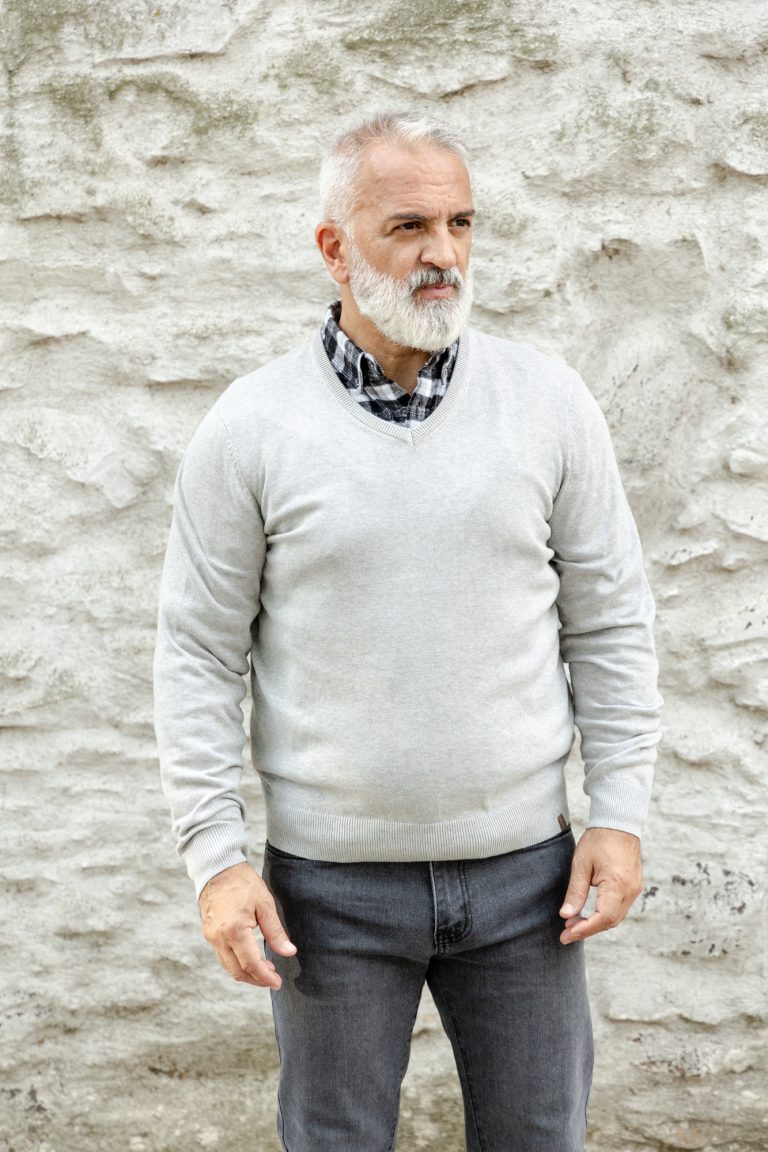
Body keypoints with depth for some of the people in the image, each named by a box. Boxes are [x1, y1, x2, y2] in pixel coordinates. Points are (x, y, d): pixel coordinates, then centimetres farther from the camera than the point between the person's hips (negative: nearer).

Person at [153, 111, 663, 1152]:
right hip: (329, 880, -1)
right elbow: (199, 656, -3)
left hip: (523, 865, 2)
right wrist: (215, 856, -7)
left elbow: (610, 622, 3)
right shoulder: (249, 429, -6)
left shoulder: (549, 401, -2)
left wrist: (620, 813, -2)